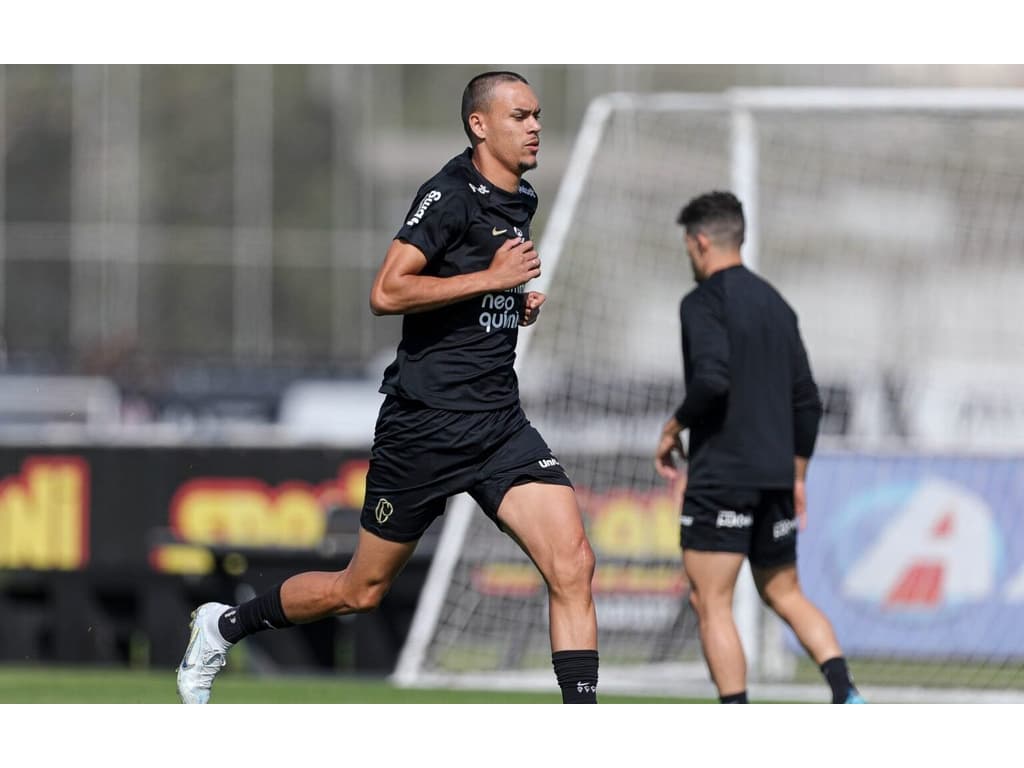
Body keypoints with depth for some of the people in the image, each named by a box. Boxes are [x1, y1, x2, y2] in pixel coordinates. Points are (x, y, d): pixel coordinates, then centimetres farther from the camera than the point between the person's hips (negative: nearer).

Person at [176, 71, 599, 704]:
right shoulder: (450, 194, -12)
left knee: (573, 566, -13)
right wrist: (492, 278, -21)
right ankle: (223, 627, 32)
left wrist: (521, 303, 13)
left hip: (500, 425, 7)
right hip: (425, 422, -6)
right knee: (362, 591, 8)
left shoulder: (520, 201, 14)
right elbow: (387, 292, -23)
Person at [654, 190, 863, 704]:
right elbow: (807, 401, 16)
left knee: (711, 604, -3)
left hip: (721, 474, -8)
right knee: (784, 594, 17)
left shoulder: (704, 301, -8)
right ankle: (845, 692, -3)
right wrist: (796, 477, 22)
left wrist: (675, 427, -6)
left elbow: (712, 380, -23)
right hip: (774, 477, 8)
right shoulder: (776, 304, 15)